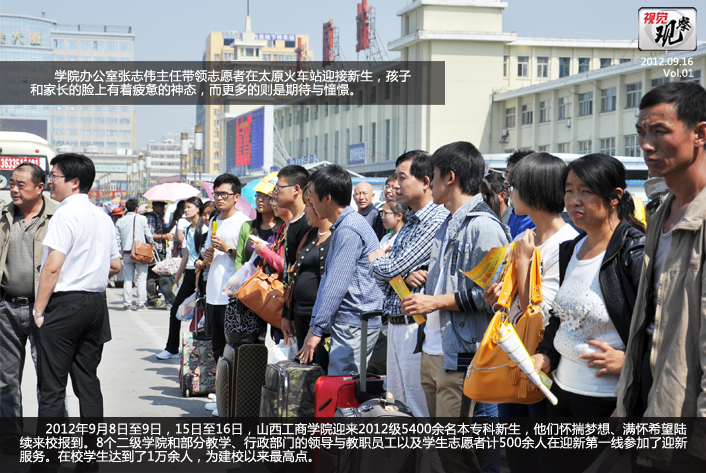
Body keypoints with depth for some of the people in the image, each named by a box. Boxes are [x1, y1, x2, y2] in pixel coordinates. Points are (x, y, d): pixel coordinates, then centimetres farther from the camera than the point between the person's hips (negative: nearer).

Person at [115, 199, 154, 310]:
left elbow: (117, 240, 9)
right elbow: (148, 235, -1)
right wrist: (151, 243, 19)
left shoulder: (120, 221, 8)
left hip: (127, 253, 3)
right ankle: (140, 303, -1)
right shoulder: (142, 219, -3)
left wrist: (120, 252, 20)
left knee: (128, 279, 8)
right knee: (141, 278, 2)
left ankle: (127, 303, 6)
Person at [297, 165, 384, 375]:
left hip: (354, 324, -10)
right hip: (350, 321, 10)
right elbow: (328, 278, 19)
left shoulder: (349, 230, -17)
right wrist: (315, 324, 17)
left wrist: (317, 329, -15)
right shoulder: (342, 227, 17)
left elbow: (336, 286, -19)